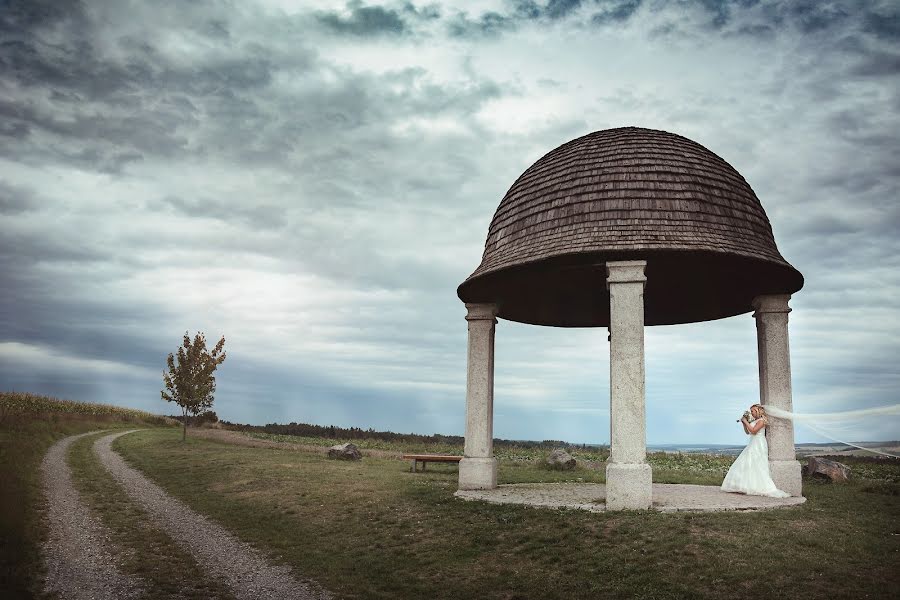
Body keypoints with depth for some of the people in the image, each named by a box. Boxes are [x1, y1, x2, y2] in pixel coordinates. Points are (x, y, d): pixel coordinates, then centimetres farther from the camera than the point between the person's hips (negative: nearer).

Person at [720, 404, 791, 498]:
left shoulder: (761, 421, -9)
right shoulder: (754, 421, 17)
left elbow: (753, 431, -20)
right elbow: (747, 432, 22)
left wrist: (746, 422, -12)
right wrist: (744, 423, 11)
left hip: (759, 445, -10)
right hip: (752, 444, 10)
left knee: (757, 467, -13)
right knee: (745, 465, 5)